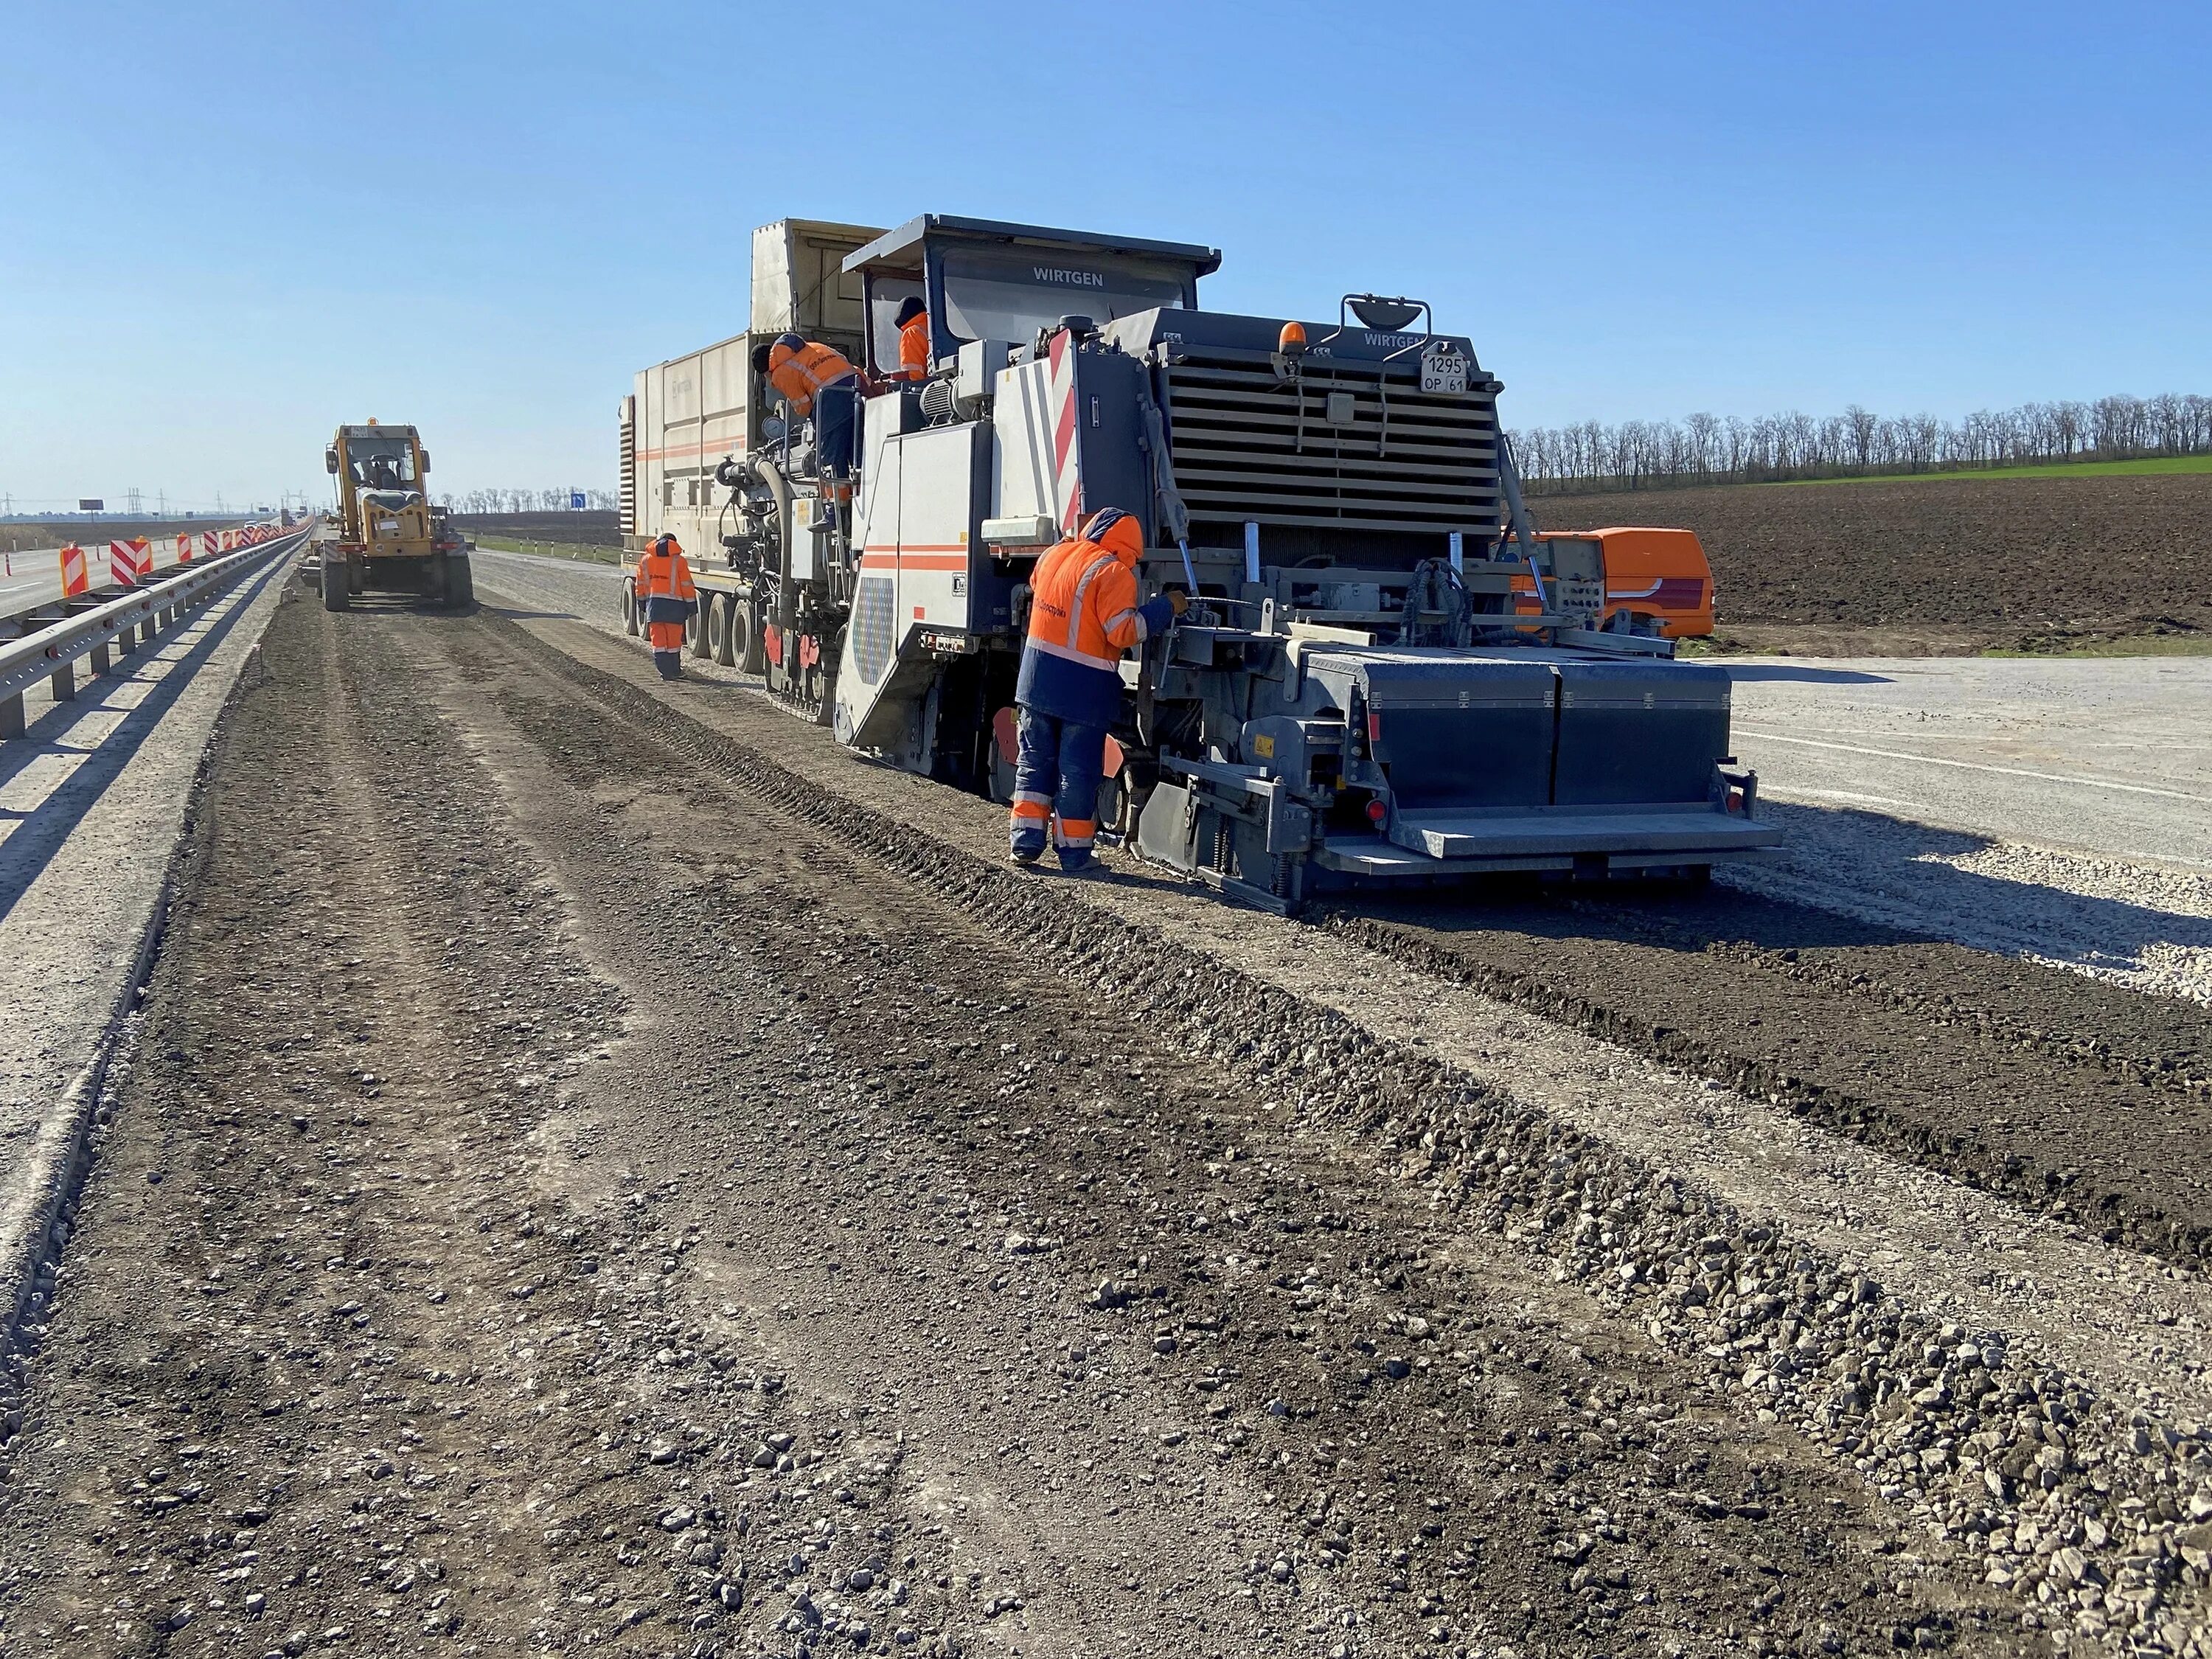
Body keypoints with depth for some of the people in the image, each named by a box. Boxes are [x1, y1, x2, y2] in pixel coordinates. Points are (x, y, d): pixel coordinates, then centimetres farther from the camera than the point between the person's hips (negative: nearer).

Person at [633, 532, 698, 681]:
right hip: (674, 604, -2)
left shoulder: (646, 559, 9)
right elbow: (687, 585, -3)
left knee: (658, 639, 4)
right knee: (674, 639, 6)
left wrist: (642, 602, 24)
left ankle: (665, 671, -3)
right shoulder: (679, 561, -1)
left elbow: (641, 584, 14)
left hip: (654, 603, 2)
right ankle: (674, 671, 12)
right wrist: (691, 605, 3)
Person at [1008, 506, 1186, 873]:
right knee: (1078, 771, 3)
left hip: (1037, 680, 6)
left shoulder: (1053, 555, 7)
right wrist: (1166, 607, -11)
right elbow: (1123, 632, -20)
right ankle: (1075, 853, 10)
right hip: (1083, 689, -5)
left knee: (1035, 759, 15)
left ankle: (1025, 842, 13)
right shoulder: (1113, 572, -14)